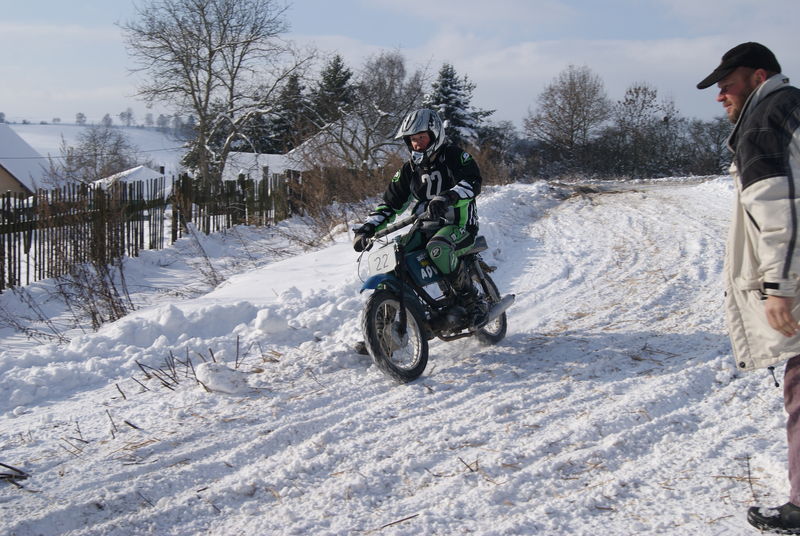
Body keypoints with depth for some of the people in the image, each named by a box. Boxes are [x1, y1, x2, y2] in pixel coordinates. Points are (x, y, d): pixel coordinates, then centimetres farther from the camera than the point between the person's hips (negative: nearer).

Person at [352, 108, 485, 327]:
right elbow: (390, 202, 14)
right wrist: (367, 228, -1)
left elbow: (473, 182, -20)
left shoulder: (454, 156, -3)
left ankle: (470, 301, -26)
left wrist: (448, 197, -40)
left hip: (459, 225, -7)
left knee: (437, 248, -39)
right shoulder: (409, 169, 15)